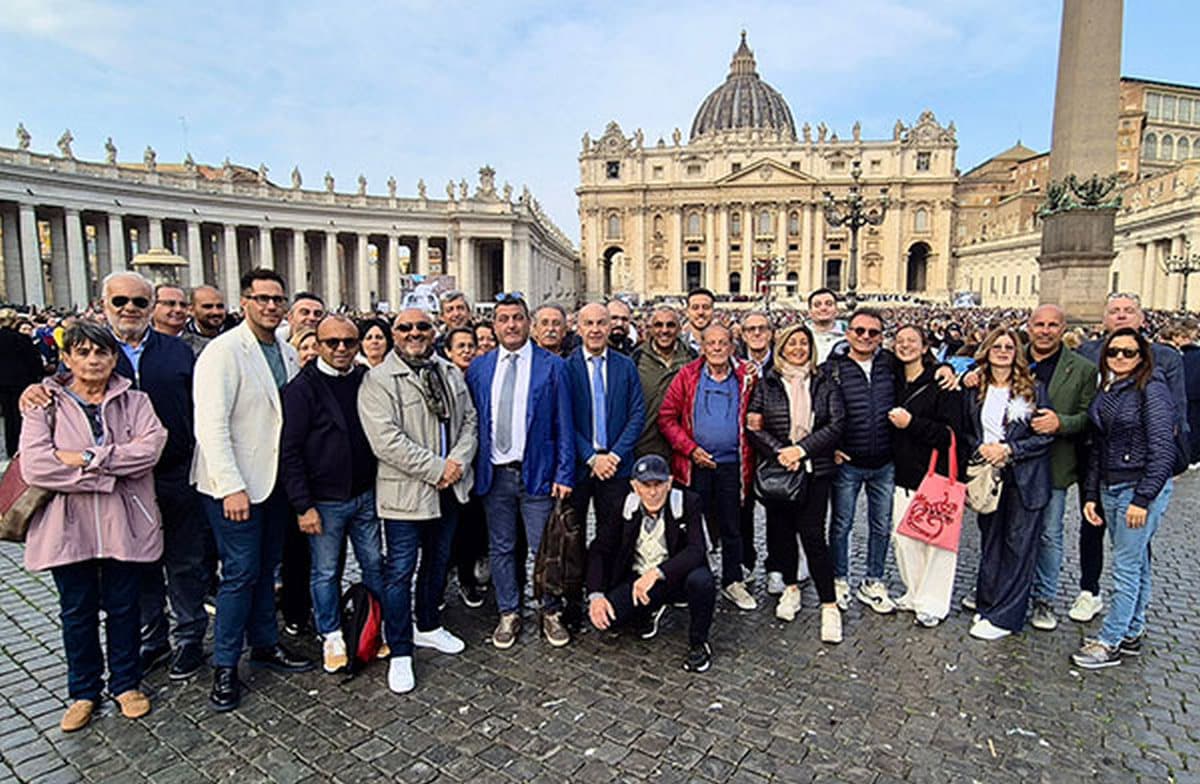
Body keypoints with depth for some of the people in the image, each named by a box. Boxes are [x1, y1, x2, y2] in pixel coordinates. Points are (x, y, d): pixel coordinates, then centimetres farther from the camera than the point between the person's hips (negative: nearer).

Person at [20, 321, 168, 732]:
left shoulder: (134, 401, 2)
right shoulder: (46, 404, 1)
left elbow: (150, 448, -14)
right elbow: (33, 466, -12)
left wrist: (86, 458, -19)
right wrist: (105, 477, -17)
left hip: (124, 524, 0)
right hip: (69, 527, 0)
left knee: (123, 608, 11)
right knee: (77, 612, 13)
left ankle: (126, 683, 30)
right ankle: (84, 691, 31)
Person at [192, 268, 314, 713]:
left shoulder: (288, 354, 9)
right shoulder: (223, 351, -12)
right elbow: (211, 424, -18)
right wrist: (231, 487, -21)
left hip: (275, 480, 7)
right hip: (235, 486, -7)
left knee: (266, 568, 16)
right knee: (241, 573, -2)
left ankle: (265, 644, 31)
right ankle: (225, 666, 14)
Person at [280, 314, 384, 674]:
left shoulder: (367, 380, 3)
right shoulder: (302, 387, -10)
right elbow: (289, 452, -10)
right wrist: (303, 506, -13)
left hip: (366, 494, 4)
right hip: (324, 501, -4)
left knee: (374, 564, 13)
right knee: (325, 572, 10)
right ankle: (331, 637, 29)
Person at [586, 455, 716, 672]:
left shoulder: (687, 502, -15)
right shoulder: (623, 507, -7)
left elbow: (696, 550, -26)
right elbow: (599, 550, -4)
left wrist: (656, 572, -41)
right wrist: (596, 595, -19)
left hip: (676, 578, -2)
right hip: (637, 580, 2)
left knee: (701, 580, -36)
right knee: (604, 617, -22)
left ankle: (698, 643, -6)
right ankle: (648, 612, 14)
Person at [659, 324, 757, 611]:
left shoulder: (746, 378, 3)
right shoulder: (687, 376, -1)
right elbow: (666, 417, -3)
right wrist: (690, 448, -11)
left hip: (731, 465, 1)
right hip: (695, 464, -1)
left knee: (732, 527, 11)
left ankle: (732, 582, 26)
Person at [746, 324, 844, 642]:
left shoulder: (825, 384, 6)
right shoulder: (766, 384, 4)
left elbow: (836, 425, -2)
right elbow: (753, 425, -2)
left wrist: (800, 449, -12)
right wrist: (779, 453, -13)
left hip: (815, 469, -1)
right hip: (777, 470, 1)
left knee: (812, 533, -6)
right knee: (781, 530, 8)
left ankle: (829, 605, 4)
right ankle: (791, 588, 30)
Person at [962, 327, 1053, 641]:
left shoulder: (1033, 389, -2)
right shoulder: (975, 390, 6)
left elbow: (1046, 435, -4)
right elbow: (966, 431, 12)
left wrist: (1009, 449, -13)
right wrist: (981, 448, -7)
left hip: (1024, 479, -3)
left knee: (1018, 545, 1)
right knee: (990, 542, 11)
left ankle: (1004, 617, 8)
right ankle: (986, 606, 22)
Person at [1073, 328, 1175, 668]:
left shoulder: (1151, 389, -12)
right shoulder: (1106, 391, 11)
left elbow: (1163, 449, -16)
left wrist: (1143, 499, -19)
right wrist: (1091, 495, 11)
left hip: (1141, 488, -7)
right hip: (1110, 487, 7)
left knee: (1126, 566, -2)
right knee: (1136, 563, 16)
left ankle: (1110, 642, 6)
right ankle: (1132, 634, 26)